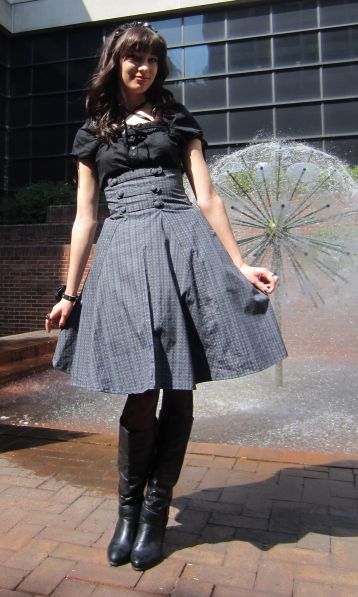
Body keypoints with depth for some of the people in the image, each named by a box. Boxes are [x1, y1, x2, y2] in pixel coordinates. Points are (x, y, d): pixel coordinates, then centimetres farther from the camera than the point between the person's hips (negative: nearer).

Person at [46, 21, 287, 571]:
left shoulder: (178, 119, 18)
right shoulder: (92, 133, 19)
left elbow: (207, 198, 11)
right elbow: (85, 217, 14)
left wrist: (240, 266, 2)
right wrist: (70, 293, 9)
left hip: (183, 248, 0)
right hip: (122, 254, 0)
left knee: (177, 390, -1)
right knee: (143, 390, -7)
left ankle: (156, 513, 17)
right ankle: (129, 509, 17)